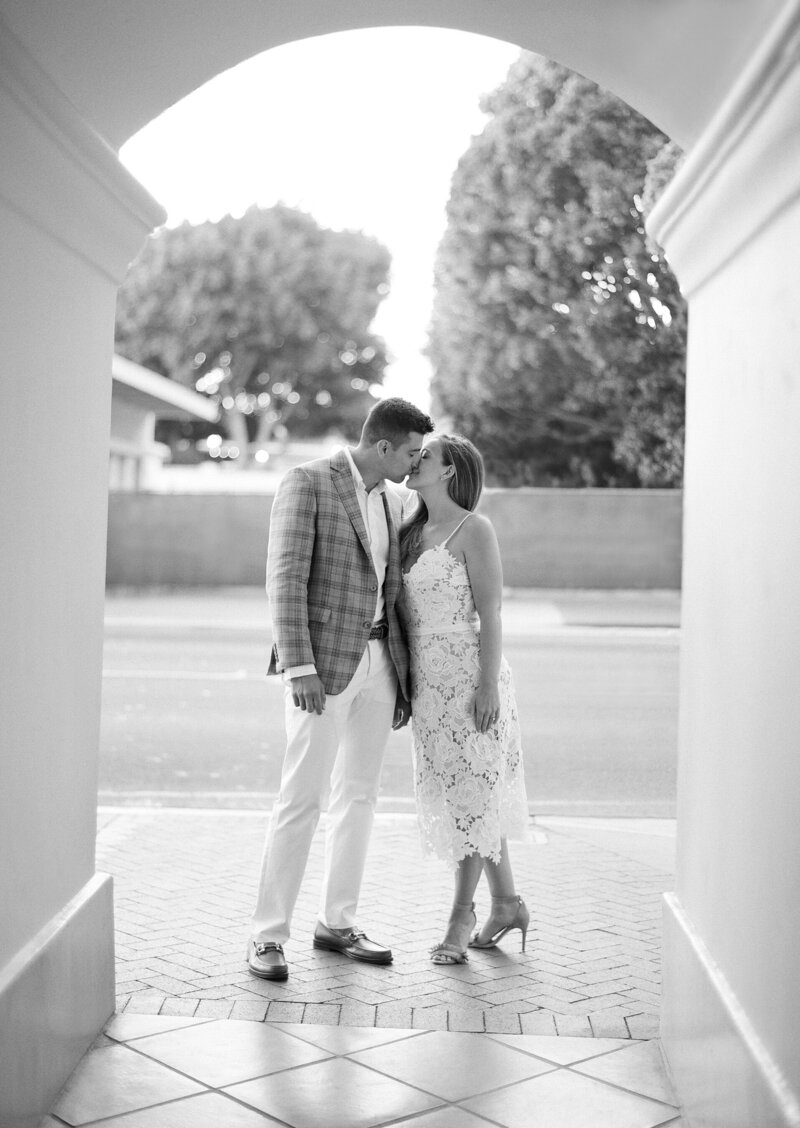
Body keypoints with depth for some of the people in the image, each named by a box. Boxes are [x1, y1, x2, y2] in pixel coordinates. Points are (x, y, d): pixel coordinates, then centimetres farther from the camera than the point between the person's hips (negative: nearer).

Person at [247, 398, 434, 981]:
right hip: (324, 660, -7)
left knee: (359, 794, 11)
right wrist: (299, 667, -22)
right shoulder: (307, 481, -8)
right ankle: (268, 935, 3)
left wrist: (403, 675, 14)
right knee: (303, 797, -7)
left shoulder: (393, 501, 14)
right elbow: (286, 577, -15)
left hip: (378, 660, 7)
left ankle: (337, 922, 23)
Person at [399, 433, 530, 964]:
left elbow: (490, 612, -12)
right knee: (453, 791, 13)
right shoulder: (413, 531, 13)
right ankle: (507, 903, 26)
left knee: (471, 790, 1)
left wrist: (489, 685, -16)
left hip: (468, 676, -8)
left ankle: (462, 914, 13)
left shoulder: (473, 529, -8)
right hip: (428, 681, 8)